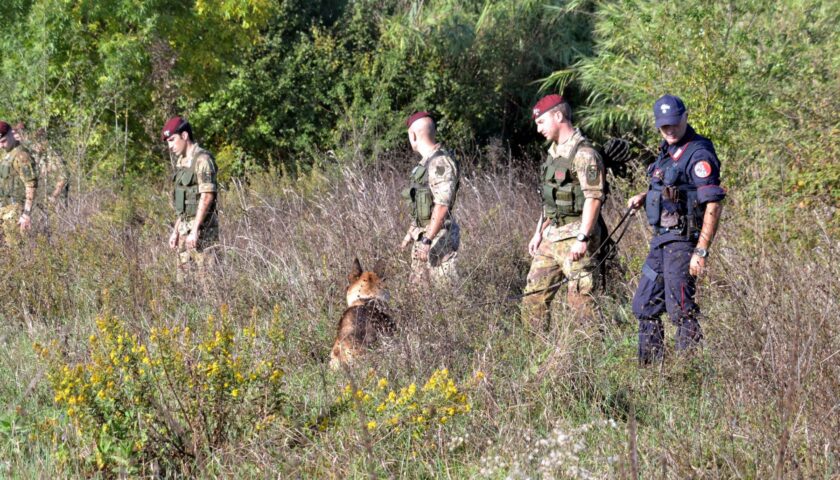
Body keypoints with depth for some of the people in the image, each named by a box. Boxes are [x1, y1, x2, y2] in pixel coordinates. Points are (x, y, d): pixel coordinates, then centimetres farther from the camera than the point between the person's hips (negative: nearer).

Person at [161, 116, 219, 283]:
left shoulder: (202, 159, -13)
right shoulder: (182, 162, 15)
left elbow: (207, 197, -20)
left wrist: (195, 230, -23)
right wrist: (176, 231, 18)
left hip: (202, 227, -9)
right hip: (185, 226, 9)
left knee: (206, 276, -9)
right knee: (184, 278, 10)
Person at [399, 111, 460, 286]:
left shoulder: (441, 162, -17)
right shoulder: (426, 162, 15)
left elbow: (442, 205, -24)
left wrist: (427, 240, -26)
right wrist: (411, 233, 27)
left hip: (439, 237, -10)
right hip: (423, 234, 10)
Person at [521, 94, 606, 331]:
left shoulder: (583, 153, -14)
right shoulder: (554, 152, 16)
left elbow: (593, 198, -20)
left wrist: (582, 238, -25)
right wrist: (538, 233, 18)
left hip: (574, 237, -10)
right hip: (551, 236, 10)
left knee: (580, 301, -9)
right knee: (533, 297, 11)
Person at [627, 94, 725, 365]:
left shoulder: (698, 154, -16)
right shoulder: (667, 150, 12)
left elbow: (713, 205, -21)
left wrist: (701, 251, -25)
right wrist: (644, 197, 10)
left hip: (682, 240, -10)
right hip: (661, 239, 10)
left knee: (681, 309, -8)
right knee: (645, 306, 14)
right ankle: (649, 367, 22)